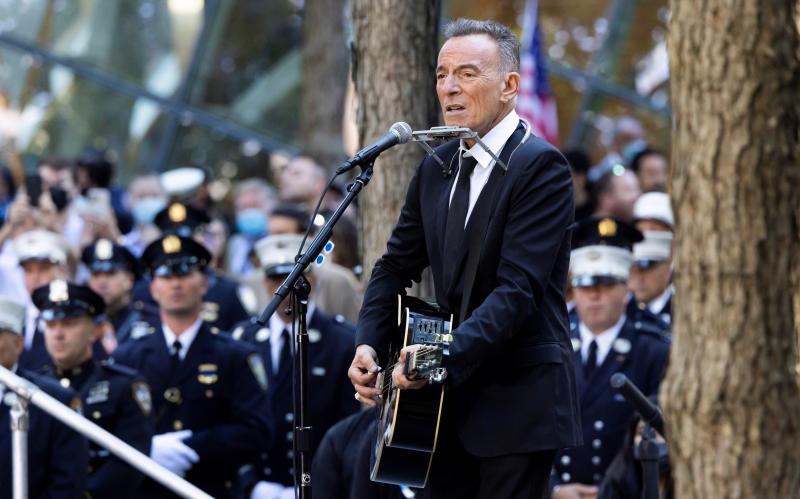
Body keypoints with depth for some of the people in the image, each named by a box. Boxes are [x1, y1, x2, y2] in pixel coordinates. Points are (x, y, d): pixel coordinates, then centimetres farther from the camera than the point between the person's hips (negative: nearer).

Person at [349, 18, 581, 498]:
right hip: (454, 397, 7)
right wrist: (368, 345, -1)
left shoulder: (540, 166, -13)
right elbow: (397, 265, 16)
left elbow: (519, 287, -21)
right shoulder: (437, 167, 11)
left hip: (518, 402, -7)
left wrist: (446, 355, -31)